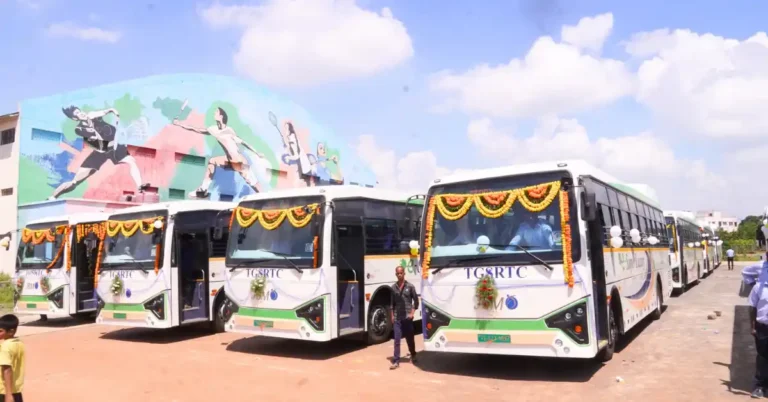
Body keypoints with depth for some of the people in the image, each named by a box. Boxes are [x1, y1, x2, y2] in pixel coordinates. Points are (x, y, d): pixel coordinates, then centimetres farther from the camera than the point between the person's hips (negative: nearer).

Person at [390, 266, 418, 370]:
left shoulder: (410, 286, -4)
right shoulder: (393, 287, 4)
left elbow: (416, 300, 0)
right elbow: (392, 302, 9)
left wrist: (412, 313, -8)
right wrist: (392, 315, 4)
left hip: (407, 317, -1)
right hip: (397, 318, 2)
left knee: (409, 338, 12)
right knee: (397, 340, -2)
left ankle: (413, 355, 36)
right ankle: (396, 361, -1)